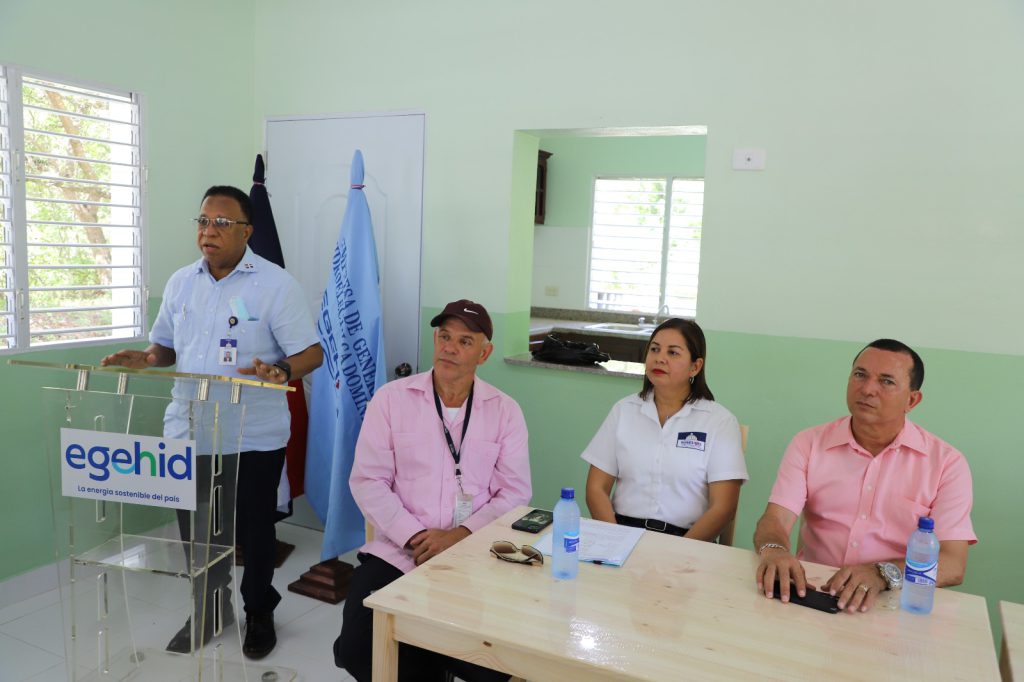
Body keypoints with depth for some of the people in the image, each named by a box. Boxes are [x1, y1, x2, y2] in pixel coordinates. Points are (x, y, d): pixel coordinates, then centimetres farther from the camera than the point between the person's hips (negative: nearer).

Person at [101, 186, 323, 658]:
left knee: (254, 530, 10)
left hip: (253, 436, -4)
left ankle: (259, 613, 33)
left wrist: (280, 372, -31)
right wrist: (145, 360, -5)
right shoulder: (181, 282, 8)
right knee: (196, 529, 15)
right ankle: (209, 609, 38)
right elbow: (165, 347, 17)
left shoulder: (275, 284, -9)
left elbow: (312, 353, -12)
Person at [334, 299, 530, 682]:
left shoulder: (505, 411, 3)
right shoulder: (390, 398, 2)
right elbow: (368, 482, -2)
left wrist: (460, 535, -15)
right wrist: (415, 536, -14)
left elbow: (515, 492, 0)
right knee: (360, 650, -18)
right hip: (398, 551, 0)